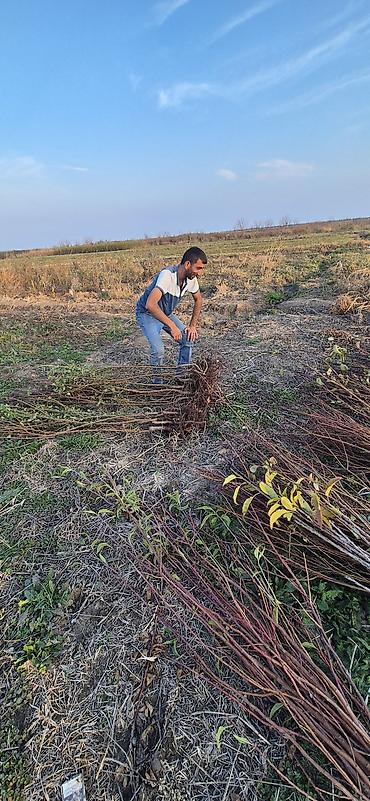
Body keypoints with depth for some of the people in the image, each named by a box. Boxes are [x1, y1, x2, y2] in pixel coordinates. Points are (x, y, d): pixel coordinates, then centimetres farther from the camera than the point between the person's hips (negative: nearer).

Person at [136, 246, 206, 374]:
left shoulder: (191, 278, -11)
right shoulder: (167, 275, -34)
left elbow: (198, 299, 7)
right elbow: (150, 305, -45)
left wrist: (193, 325, -2)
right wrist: (172, 325, -44)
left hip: (166, 314, 7)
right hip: (147, 314, -7)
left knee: (188, 338, -6)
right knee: (158, 349, -24)